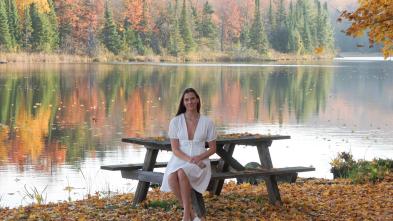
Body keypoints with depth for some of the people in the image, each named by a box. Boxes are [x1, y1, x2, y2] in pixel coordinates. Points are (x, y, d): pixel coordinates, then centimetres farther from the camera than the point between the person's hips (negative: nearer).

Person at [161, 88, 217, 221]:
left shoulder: (207, 122, 2)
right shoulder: (175, 122, 2)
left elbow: (212, 149, 6)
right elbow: (175, 149, -1)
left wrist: (199, 158, -13)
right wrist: (189, 159, -19)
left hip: (200, 161, -1)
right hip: (179, 160, 1)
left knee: (182, 173, -37)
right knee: (171, 178, -35)